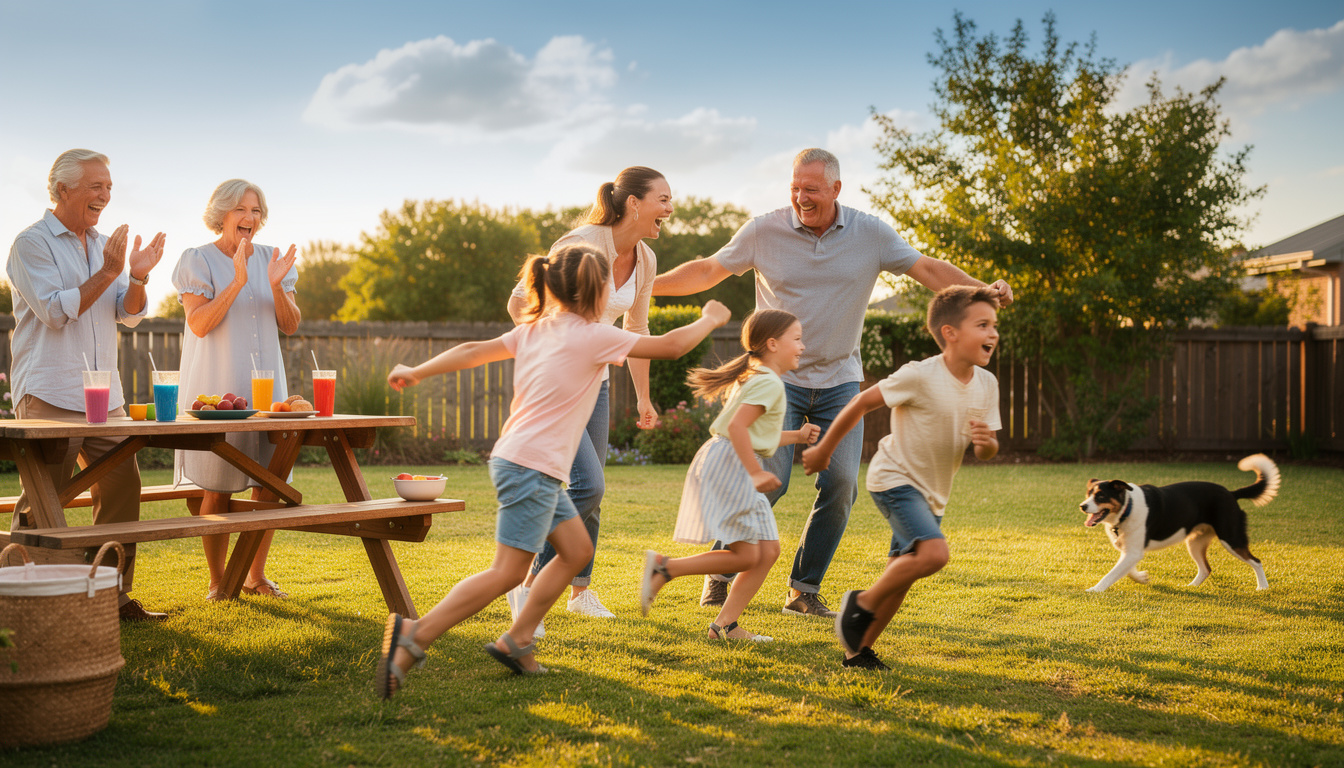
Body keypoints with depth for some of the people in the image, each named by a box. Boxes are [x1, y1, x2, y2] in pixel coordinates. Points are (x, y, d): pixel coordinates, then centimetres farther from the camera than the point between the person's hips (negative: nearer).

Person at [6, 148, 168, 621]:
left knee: (122, 487, 4)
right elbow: (55, 311, -14)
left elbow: (129, 315, 12)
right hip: (49, 398, -7)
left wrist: (137, 278, -8)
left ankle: (115, 596, 13)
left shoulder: (103, 244, 17)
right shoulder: (32, 243, -4)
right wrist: (108, 273, -18)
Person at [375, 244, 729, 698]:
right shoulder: (593, 337, -8)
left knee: (577, 550, 14)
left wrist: (417, 372, 21)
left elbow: (474, 351, 13)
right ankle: (414, 636, -16)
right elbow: (671, 346, -4)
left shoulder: (534, 330, 13)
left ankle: (517, 640, 14)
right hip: (530, 467, -10)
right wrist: (710, 320, 13)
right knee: (508, 572, -10)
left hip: (519, 462, 10)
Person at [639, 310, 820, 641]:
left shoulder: (753, 377, 22)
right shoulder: (769, 382, -11)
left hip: (739, 469, 11)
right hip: (726, 466, -11)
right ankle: (664, 567, -5)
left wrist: (797, 436, 25)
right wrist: (756, 473, -22)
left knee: (769, 550, 6)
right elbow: (737, 426, -24)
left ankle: (724, 624, 7)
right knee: (746, 556, -11)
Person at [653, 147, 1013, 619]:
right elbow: (708, 271, 3)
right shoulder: (764, 231, -5)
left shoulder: (870, 233, -2)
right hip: (778, 376, -2)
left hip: (839, 381, 2)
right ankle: (718, 573, 6)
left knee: (841, 485, -7)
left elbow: (927, 269, 1)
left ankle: (804, 590, 8)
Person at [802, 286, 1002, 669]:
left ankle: (859, 649, 25)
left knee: (901, 574, 11)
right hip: (895, 479, -7)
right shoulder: (920, 376, -22)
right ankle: (861, 603, -6)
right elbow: (861, 403, -13)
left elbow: (985, 453, 5)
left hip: (932, 492, 8)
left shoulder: (986, 384, -2)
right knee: (934, 553, -26)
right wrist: (823, 450, -4)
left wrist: (986, 442, -21)